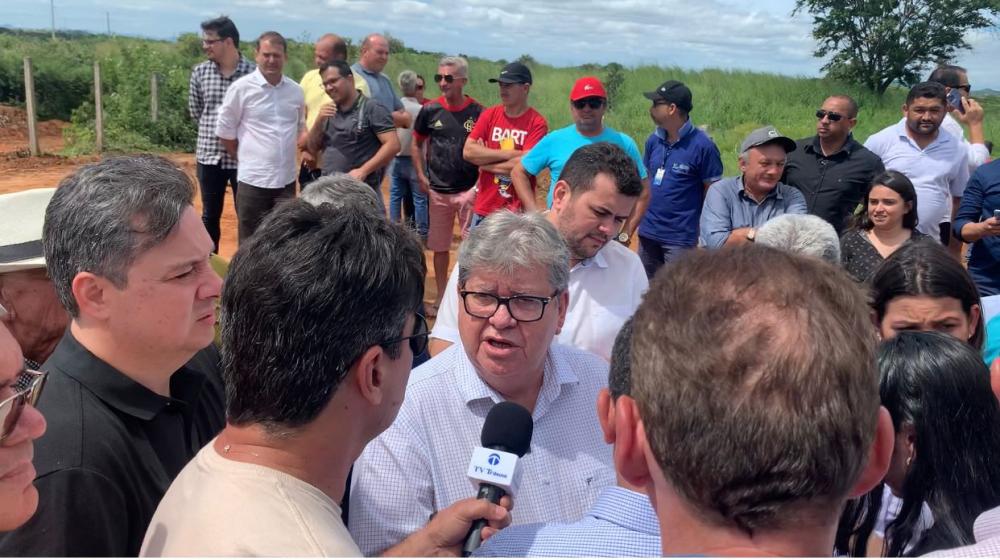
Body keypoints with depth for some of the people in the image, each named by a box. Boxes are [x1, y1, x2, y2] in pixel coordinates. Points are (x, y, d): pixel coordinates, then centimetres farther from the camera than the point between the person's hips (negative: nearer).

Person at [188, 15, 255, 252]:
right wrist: (214, 127, 7)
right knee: (210, 216, 12)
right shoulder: (200, 72, 3)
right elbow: (195, 111, 13)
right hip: (209, 156, 3)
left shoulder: (253, 72, -7)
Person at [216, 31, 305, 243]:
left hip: (287, 179, 4)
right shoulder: (241, 88, -6)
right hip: (253, 179, -4)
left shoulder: (295, 91, 6)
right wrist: (244, 158, 5)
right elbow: (225, 130, 0)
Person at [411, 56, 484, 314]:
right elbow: (416, 144, 12)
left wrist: (481, 183, -7)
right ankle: (441, 296, 24)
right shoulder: (430, 110, 0)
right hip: (438, 191, 2)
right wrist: (421, 176, 3)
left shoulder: (478, 112, -6)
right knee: (439, 246, 11)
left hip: (469, 190, -2)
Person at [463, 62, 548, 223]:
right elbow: (468, 151, -5)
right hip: (484, 208, 4)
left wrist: (484, 162, -7)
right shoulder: (489, 115, 5)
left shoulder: (537, 123, -8)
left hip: (518, 211, -4)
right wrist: (510, 153, -13)